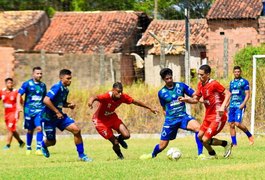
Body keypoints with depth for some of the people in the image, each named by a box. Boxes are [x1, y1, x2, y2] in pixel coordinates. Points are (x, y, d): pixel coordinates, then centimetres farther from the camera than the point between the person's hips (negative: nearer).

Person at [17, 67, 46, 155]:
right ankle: (28, 148, 25)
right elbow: (19, 94, -5)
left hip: (39, 110, 2)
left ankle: (38, 148, -15)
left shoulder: (43, 85, 9)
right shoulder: (27, 84, -4)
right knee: (30, 130, 8)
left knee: (39, 128, -16)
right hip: (29, 110, -2)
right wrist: (19, 105, -18)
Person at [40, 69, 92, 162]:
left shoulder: (65, 89, 6)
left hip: (59, 115, 7)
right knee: (52, 142, 5)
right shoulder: (57, 87, -22)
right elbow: (46, 100, -31)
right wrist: (57, 112, -26)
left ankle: (81, 155, 0)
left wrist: (69, 105, -2)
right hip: (49, 117, -7)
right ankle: (43, 144, 44)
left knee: (76, 130, -9)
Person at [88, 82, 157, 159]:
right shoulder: (106, 97, -33)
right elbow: (95, 98, -50)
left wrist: (150, 108, 5)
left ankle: (119, 139, 25)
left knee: (126, 135, -13)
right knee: (115, 143, -8)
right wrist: (91, 101, -75)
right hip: (100, 120, -5)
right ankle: (120, 155, 26)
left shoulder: (123, 97, -15)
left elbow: (135, 102, -1)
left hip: (112, 117, 5)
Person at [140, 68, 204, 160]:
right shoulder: (161, 93, 2)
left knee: (198, 127, -30)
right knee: (162, 145, 5)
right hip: (170, 120, 1)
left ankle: (200, 154, -24)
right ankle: (152, 155, 39)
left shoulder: (181, 86, 0)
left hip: (183, 116, -1)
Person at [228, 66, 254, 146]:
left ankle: (250, 136, 4)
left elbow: (247, 94, -6)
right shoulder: (232, 82, 16)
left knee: (237, 123, -17)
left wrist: (243, 104, -19)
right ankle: (234, 143, 8)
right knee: (231, 125, 2)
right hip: (232, 106, 6)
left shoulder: (244, 82, -2)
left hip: (240, 106, -6)